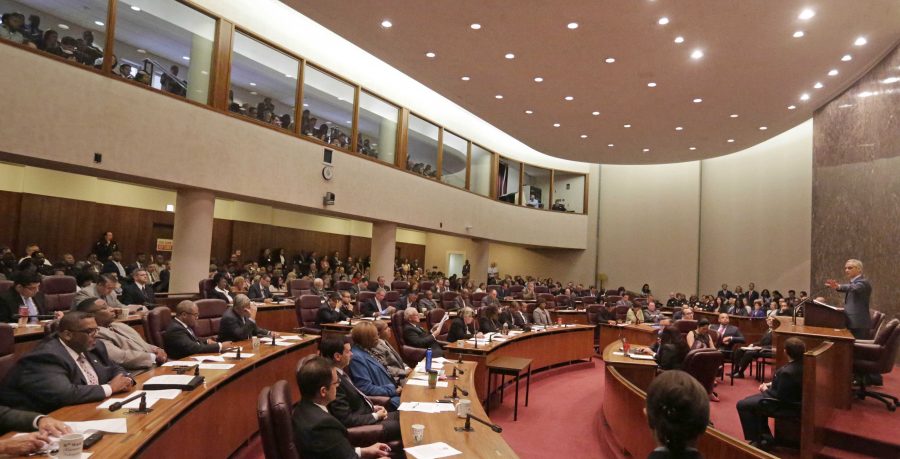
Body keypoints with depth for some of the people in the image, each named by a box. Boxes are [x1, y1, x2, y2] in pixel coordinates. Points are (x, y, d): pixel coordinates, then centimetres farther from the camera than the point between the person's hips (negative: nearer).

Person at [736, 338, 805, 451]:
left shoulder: (788, 372, -36)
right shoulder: (801, 364, -8)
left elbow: (779, 396, -27)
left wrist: (766, 390, -10)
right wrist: (771, 384, 2)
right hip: (792, 398, 9)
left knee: (742, 405, 0)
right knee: (750, 400, 25)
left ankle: (756, 440, 10)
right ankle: (765, 437, 29)